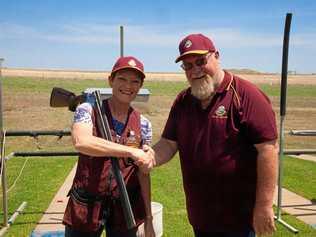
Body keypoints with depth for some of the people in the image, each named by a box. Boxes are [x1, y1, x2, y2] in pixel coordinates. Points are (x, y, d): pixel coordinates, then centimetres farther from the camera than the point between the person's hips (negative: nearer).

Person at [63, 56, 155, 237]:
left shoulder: (143, 125, 0)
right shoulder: (88, 110, -8)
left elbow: (143, 174, 3)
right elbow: (81, 142, -29)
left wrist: (148, 218, 2)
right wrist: (131, 151, -29)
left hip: (126, 208, 3)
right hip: (86, 205, -2)